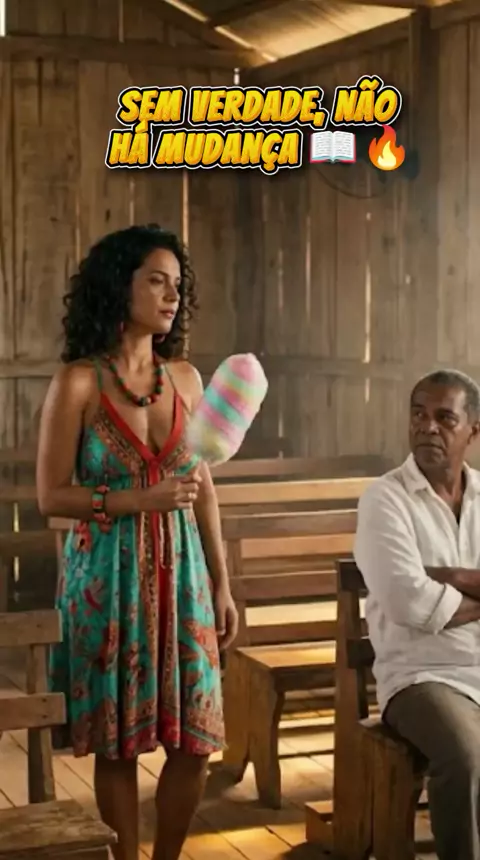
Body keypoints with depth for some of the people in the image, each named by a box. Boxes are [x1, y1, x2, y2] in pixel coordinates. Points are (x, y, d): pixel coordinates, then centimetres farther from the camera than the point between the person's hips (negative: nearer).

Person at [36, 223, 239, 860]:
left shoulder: (185, 378, 6)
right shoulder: (77, 382, -7)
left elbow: (203, 489, 11)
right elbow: (51, 496, -8)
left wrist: (222, 585, 9)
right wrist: (141, 499, -20)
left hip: (181, 573, 4)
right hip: (109, 575, -4)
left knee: (195, 739, 4)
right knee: (119, 741, 4)